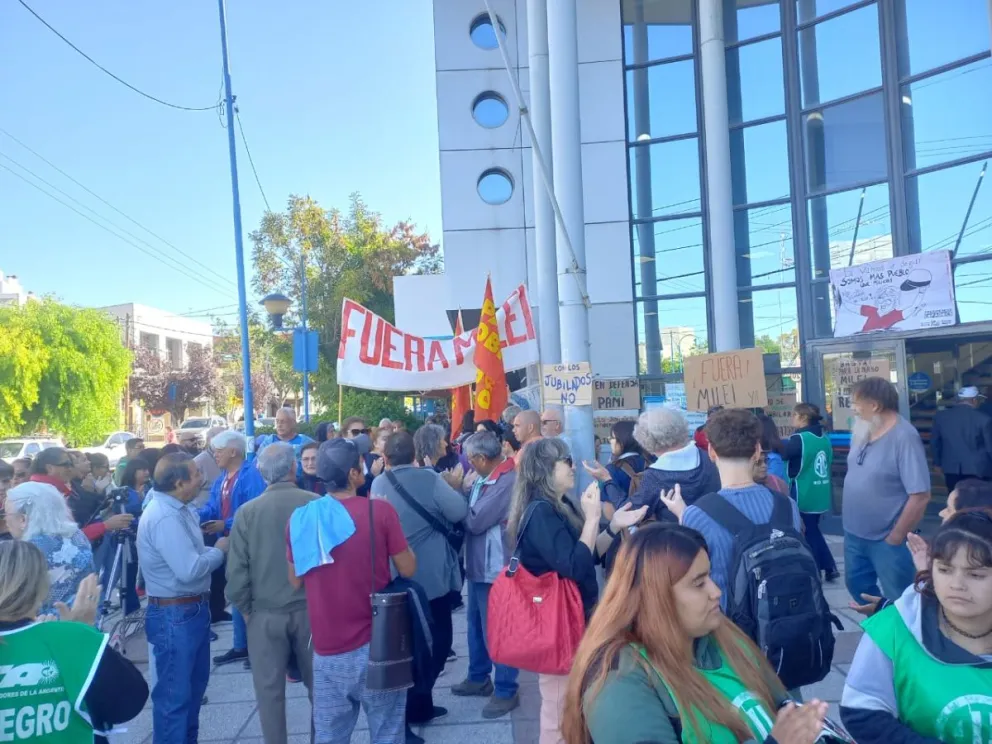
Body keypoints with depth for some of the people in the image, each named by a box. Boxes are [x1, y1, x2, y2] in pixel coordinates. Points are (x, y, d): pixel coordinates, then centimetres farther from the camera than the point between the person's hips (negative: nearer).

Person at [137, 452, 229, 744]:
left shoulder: (180, 510, 8)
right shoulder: (164, 517, -24)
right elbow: (188, 569, -28)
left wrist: (214, 551, -7)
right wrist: (219, 551, -14)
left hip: (193, 609, 10)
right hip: (174, 616, -10)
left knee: (195, 682, 23)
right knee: (174, 692, 4)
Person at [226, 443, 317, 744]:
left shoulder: (247, 511, -9)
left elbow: (237, 570, -7)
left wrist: (245, 608, 8)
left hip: (265, 613, 0)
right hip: (312, 608, 1)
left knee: (270, 689, 13)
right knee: (319, 684, 16)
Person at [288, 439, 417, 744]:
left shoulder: (301, 519, -3)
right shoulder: (380, 511, -14)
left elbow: (295, 581, 7)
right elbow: (408, 569, -6)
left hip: (327, 648, 3)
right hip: (376, 644, -3)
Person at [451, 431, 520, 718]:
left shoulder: (507, 481, -22)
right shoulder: (485, 479, 7)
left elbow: (475, 521, -24)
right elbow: (470, 516, 7)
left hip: (495, 567, -9)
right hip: (479, 564, 9)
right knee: (477, 624, 20)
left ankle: (506, 690, 15)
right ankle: (479, 677, 37)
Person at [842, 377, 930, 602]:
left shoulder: (904, 437, -21)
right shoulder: (862, 431, 1)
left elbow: (920, 496, -23)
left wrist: (895, 538, -17)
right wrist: (849, 519, 11)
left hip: (885, 540, -7)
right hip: (854, 534, 7)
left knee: (898, 600, 8)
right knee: (857, 585, 21)